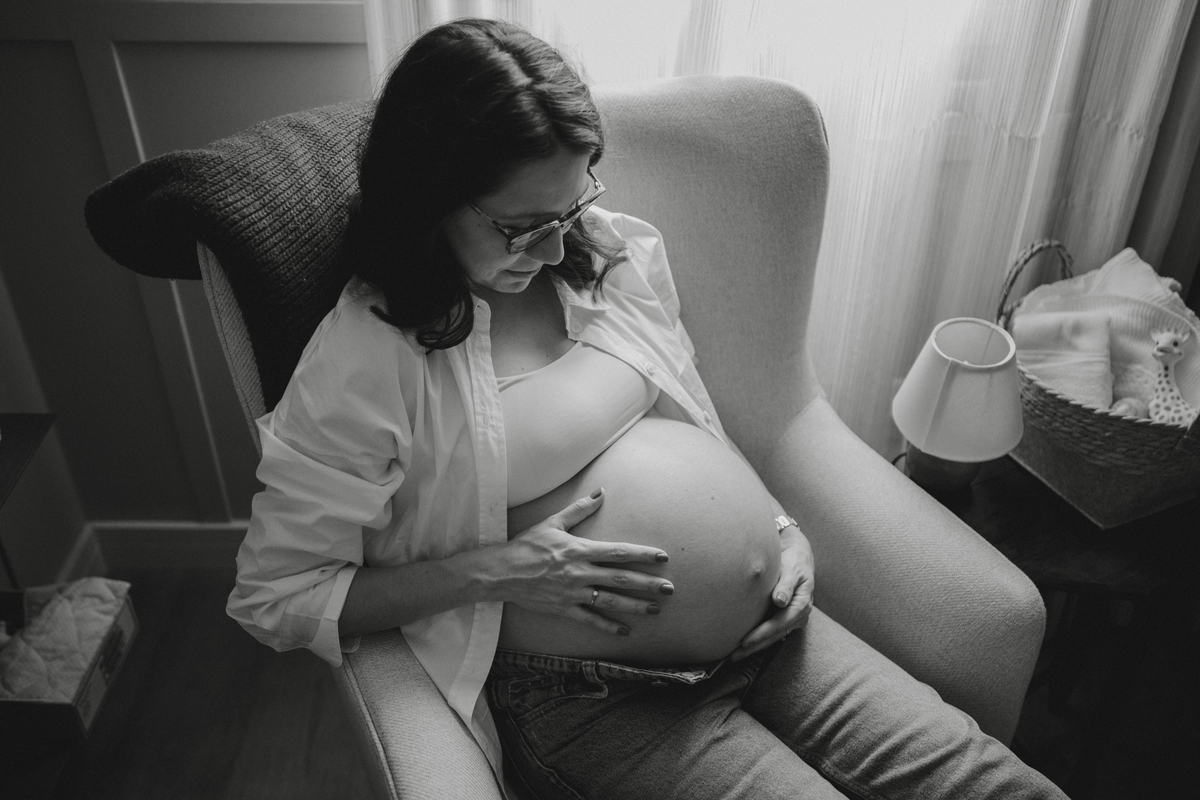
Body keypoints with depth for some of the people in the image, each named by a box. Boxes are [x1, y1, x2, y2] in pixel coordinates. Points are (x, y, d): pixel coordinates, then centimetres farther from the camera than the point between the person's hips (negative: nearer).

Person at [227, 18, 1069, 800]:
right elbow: (273, 594, -9)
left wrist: (779, 524, 1)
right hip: (590, 698, -5)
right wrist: (493, 572, -19)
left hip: (764, 630, 6)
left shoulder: (617, 254, 3)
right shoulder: (365, 362, -15)